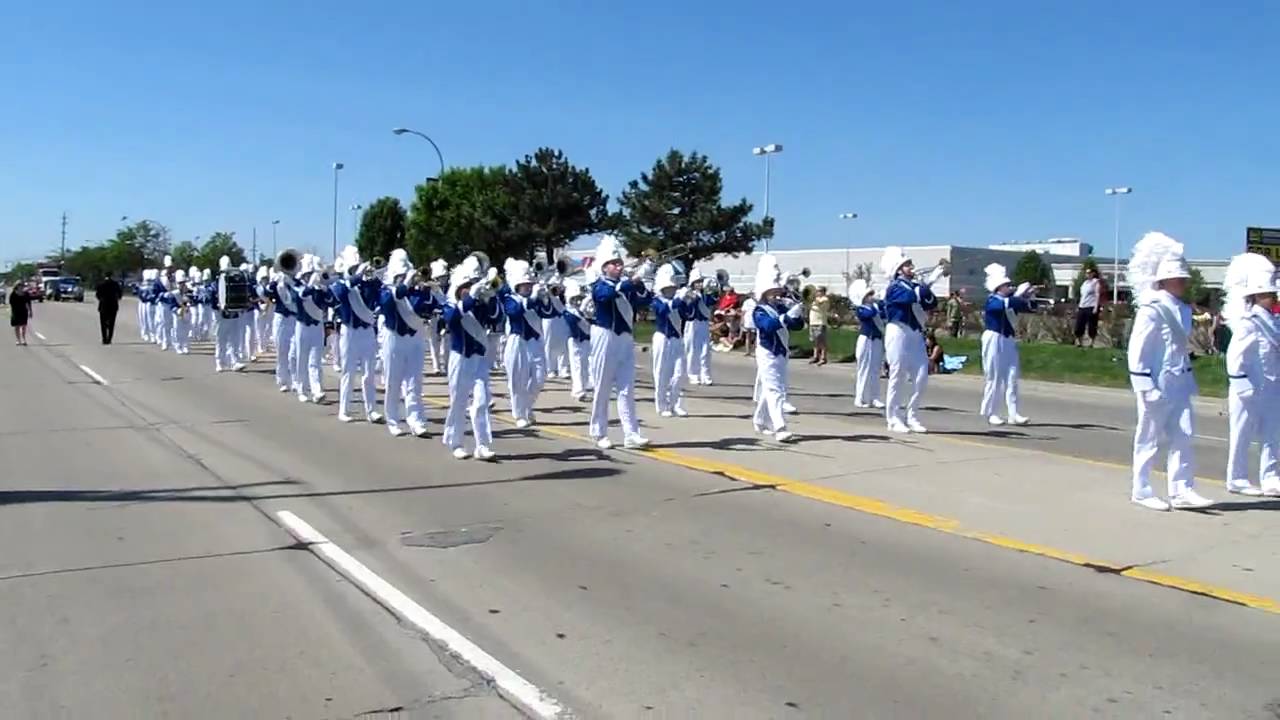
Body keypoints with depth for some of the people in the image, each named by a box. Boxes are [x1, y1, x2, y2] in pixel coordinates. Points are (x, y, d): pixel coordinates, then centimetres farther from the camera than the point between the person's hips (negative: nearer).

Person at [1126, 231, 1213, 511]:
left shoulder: (1181, 310, 11)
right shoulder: (1151, 310, -15)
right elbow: (1137, 351, -17)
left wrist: (1186, 377, 17)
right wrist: (1146, 387, -19)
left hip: (1178, 385, 8)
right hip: (1157, 385, -8)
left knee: (1183, 437, 5)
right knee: (1149, 439, 3)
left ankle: (1181, 490, 11)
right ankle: (1141, 491, 14)